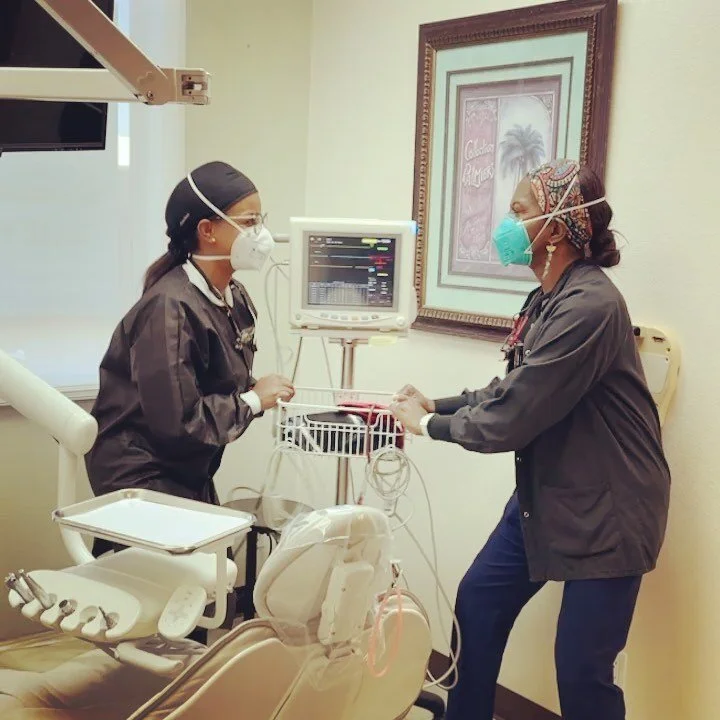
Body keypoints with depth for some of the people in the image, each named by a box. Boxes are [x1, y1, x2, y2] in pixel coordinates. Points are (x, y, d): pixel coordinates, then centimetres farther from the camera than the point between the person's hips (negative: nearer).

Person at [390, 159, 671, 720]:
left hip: (606, 509, -10)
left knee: (581, 666, 0)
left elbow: (513, 419, -25)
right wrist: (436, 404, 3)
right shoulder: (550, 299, 7)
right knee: (479, 601, 15)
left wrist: (429, 425, -11)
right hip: (546, 495, 10)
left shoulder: (588, 307, -26)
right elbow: (514, 391, 13)